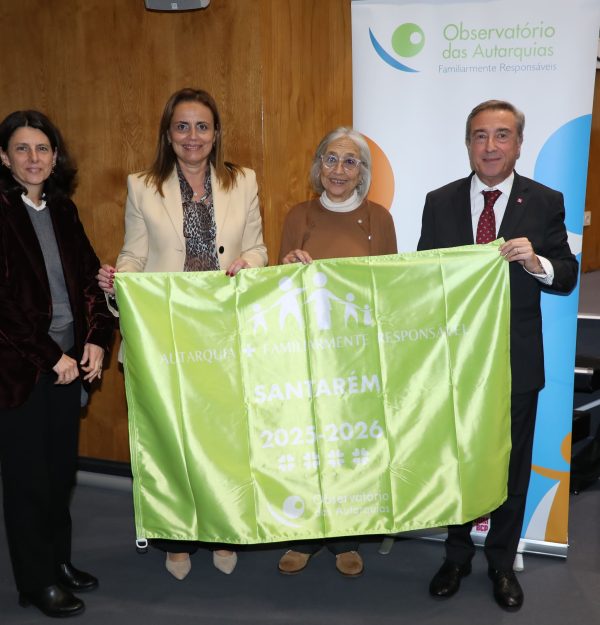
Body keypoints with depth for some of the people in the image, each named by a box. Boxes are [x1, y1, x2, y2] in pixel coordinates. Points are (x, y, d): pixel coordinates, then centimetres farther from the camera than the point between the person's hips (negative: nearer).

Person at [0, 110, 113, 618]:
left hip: (68, 360, 6)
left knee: (62, 467, 14)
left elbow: (90, 277, 11)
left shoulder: (62, 210, 9)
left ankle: (60, 561, 32)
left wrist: (96, 339, -2)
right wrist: (51, 357, -13)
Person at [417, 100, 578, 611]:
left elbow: (567, 277, -5)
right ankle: (457, 556, 35)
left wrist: (536, 262, -26)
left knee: (512, 464, 12)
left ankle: (502, 563, 33)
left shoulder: (546, 202, -3)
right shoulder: (440, 202, 0)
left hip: (516, 359, -1)